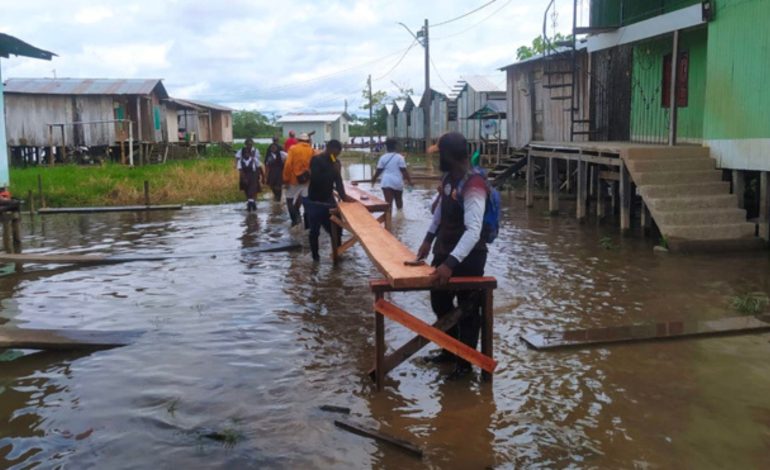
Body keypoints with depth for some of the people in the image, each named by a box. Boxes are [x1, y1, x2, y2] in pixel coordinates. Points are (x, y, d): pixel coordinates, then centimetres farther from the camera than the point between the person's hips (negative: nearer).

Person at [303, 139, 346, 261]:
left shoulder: (335, 163, 5)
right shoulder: (316, 160, -15)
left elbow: (338, 181, 6)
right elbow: (316, 179, -28)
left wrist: (343, 196, -8)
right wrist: (333, 171, -27)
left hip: (328, 200, 5)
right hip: (314, 202, -5)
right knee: (314, 231, 3)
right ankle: (315, 256, 16)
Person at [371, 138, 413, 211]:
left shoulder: (383, 157, 3)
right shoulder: (399, 157, -3)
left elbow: (379, 171, 5)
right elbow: (404, 170, -8)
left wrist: (374, 179, 20)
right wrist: (409, 180, -2)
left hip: (386, 182, 0)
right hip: (397, 182, 0)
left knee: (388, 201, -3)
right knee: (399, 199, 19)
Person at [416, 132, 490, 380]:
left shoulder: (473, 186, -28)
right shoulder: (449, 177, 1)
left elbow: (473, 231, -37)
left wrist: (451, 263, -45)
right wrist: (429, 239, 12)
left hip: (467, 258, -9)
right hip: (445, 252, 9)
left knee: (467, 311, 8)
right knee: (439, 303, 21)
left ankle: (464, 362, 25)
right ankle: (450, 350, 40)